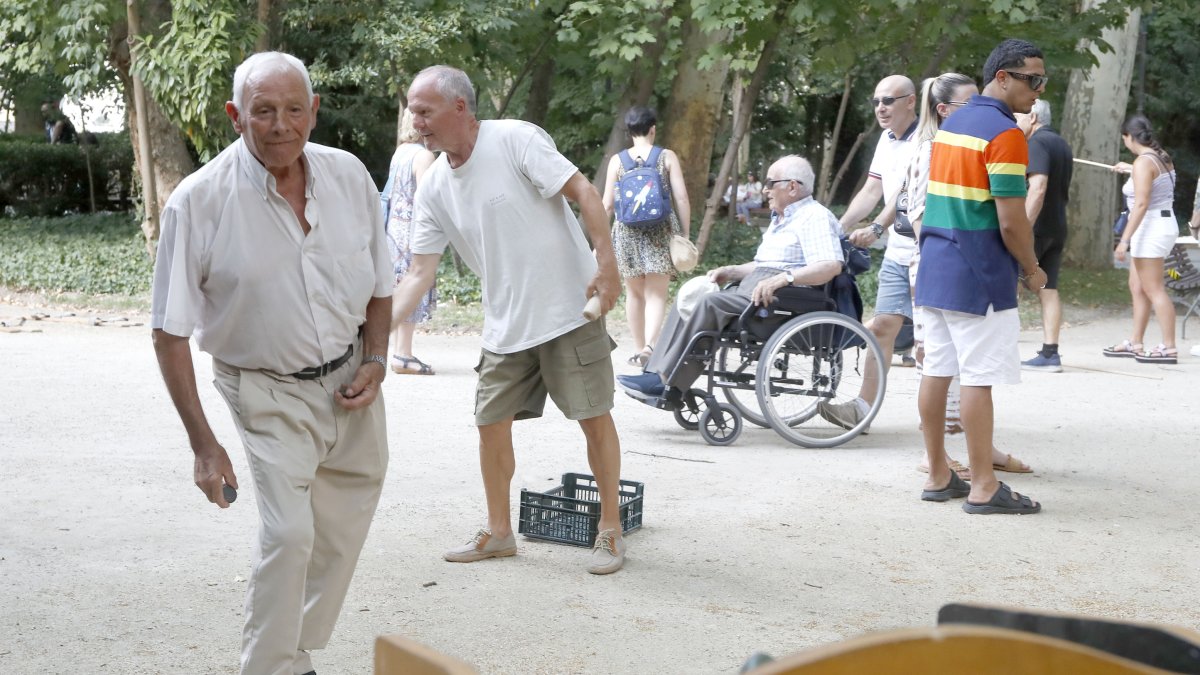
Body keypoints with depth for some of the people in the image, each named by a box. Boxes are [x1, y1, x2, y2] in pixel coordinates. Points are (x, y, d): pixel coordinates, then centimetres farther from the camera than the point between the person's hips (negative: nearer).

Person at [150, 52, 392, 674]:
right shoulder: (198, 202, -19)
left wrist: (376, 359, -6)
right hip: (270, 394, -5)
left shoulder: (348, 175, -5)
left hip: (350, 381, 5)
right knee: (288, 534, -20)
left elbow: (379, 282, 10)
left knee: (341, 535, 13)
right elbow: (171, 333, -15)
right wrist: (203, 443, -18)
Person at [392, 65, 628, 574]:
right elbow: (420, 271, 3)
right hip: (505, 323, 6)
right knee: (491, 423, 6)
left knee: (594, 417, -1)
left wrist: (606, 262, -24)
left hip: (569, 308, -6)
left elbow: (583, 192, -15)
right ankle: (498, 532, 22)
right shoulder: (433, 188, 3)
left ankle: (610, 531, 13)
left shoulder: (515, 140, -13)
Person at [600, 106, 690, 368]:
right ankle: (649, 345, -23)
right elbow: (681, 199, -3)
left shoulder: (617, 160, 2)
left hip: (627, 231, 2)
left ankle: (639, 350, 23)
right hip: (661, 231, -1)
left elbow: (607, 204, 2)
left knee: (634, 292, 16)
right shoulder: (667, 157, -1)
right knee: (656, 294, -2)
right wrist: (685, 235, 5)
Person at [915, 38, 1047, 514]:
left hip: (934, 268, 9)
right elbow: (1011, 221, -17)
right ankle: (983, 487, -1)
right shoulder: (1004, 133, -14)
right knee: (979, 378, -5)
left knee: (936, 370, 10)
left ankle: (938, 476, 17)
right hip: (979, 277, -9)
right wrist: (1032, 270, -3)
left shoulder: (951, 124, 14)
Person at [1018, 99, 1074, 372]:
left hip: (1036, 227, -9)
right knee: (1048, 290, 6)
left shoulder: (1037, 143, -13)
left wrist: (1024, 229, -26)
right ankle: (1050, 353, 2)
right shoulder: (1063, 145, 17)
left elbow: (1038, 187, -23)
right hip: (1058, 228, 9)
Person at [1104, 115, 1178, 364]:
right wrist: (1130, 169, 47)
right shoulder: (1162, 157, 10)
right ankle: (1135, 343, 20)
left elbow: (1141, 204, -24)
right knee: (1137, 286, 15)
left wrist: (1125, 239, -24)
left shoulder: (1143, 162, -18)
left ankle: (1169, 348, -8)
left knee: (1153, 289, -8)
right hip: (1161, 224, 10)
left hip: (1151, 228, -10)